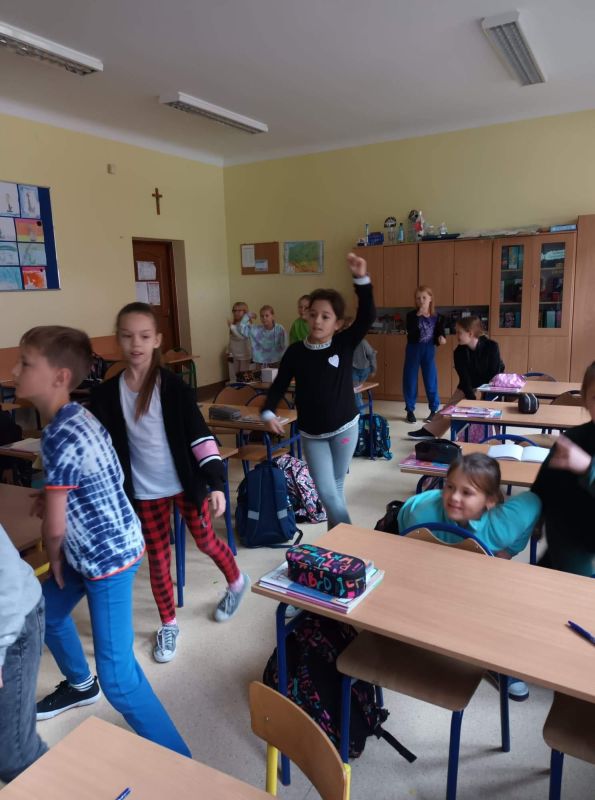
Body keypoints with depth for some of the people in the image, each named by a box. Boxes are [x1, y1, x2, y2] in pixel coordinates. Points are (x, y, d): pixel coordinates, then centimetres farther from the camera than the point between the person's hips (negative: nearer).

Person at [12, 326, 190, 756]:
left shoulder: (61, 435, -27)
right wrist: (50, 496, 7)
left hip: (109, 558, -10)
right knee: (47, 613, 29)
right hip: (91, 551, 10)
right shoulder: (79, 417, 2)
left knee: (119, 680, -9)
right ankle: (80, 685, 55)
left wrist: (55, 559, 1)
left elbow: (54, 527, -18)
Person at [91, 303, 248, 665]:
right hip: (144, 491, 3)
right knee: (158, 558, 12)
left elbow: (200, 435, -14)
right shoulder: (107, 393, -5)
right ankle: (169, 624, 33)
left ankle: (237, 581, 44)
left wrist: (216, 483, -19)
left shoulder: (174, 386, -13)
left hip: (185, 483, -2)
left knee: (205, 540, 13)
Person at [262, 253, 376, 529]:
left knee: (336, 487, 14)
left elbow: (367, 316, -22)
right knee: (326, 492, -3)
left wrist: (361, 279, -34)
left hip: (345, 428, 0)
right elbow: (279, 386, -1)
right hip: (312, 435, 1)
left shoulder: (344, 343, -9)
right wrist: (268, 412, -18)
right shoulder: (295, 352, -7)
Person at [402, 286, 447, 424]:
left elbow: (440, 333, 7)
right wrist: (418, 316, -27)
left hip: (429, 351, 1)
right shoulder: (412, 315, -7)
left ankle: (434, 410, 17)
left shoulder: (437, 317, -1)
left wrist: (441, 338, -15)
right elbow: (410, 332, -22)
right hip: (413, 350, -1)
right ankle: (410, 410, 15)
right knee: (410, 379, 4)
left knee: (431, 380, 5)